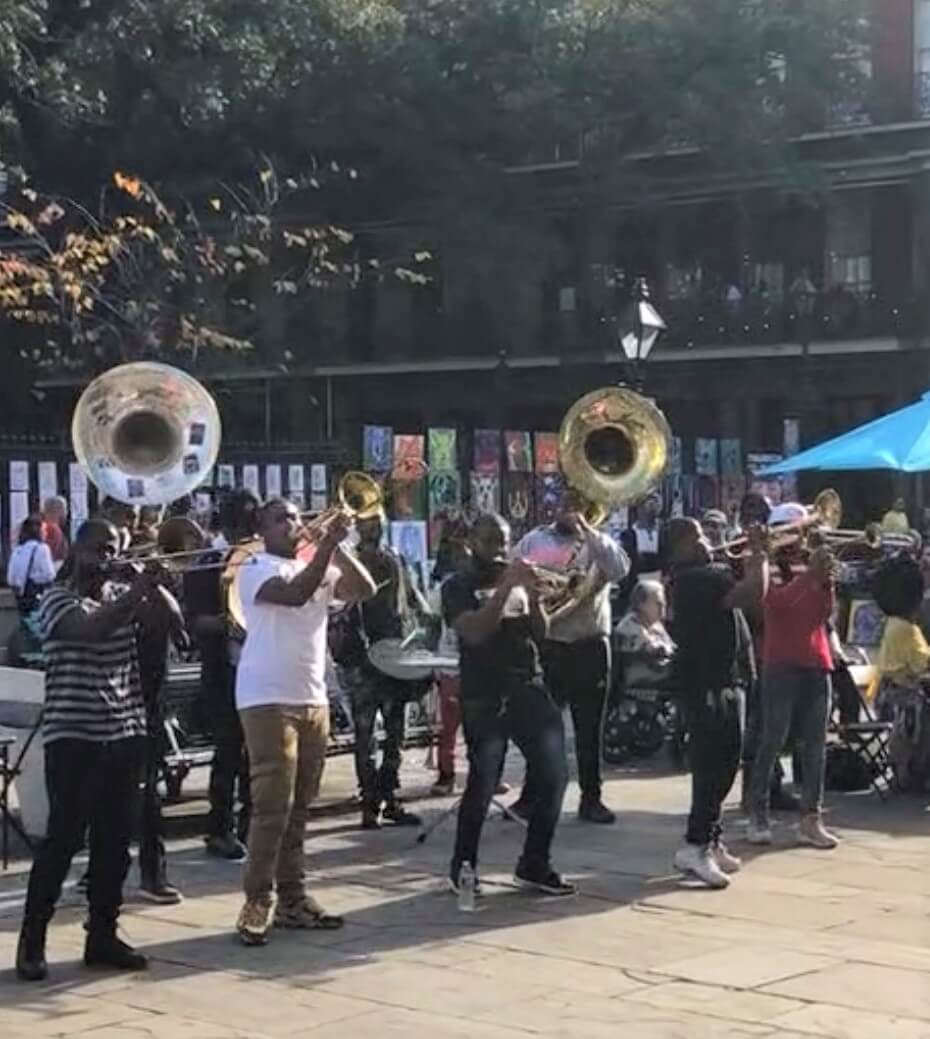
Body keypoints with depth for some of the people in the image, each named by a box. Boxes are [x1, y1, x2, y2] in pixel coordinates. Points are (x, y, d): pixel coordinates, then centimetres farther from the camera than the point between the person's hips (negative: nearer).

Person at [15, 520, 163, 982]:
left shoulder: (122, 597, 13)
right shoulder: (57, 600, -4)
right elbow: (91, 628, -23)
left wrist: (154, 589, -14)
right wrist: (136, 596, -28)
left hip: (125, 732, 5)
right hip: (72, 736, -5)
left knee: (114, 839, 6)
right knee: (63, 837, -6)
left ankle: (102, 935, 15)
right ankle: (32, 940, 3)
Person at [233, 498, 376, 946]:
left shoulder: (320, 568, 14)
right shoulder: (256, 571, -6)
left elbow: (365, 589, 2)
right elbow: (295, 593, -24)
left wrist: (337, 546, -5)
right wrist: (327, 544, -23)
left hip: (314, 699, 7)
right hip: (269, 700, -7)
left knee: (299, 807, 10)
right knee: (273, 805, -11)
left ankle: (292, 897, 17)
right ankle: (257, 902, -7)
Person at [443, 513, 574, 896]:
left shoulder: (519, 579, 16)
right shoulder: (459, 587, 0)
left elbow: (540, 633, 8)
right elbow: (474, 632, -17)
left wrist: (533, 595, -9)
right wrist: (506, 587, -21)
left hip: (530, 690, 5)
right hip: (484, 698, -5)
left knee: (553, 777, -3)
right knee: (482, 784, -7)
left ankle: (534, 865, 9)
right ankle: (463, 866, 12)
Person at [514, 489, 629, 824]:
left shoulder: (599, 543, 6)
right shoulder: (535, 540, 8)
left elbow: (620, 569, -15)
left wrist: (588, 531, -16)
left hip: (590, 646, 0)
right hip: (545, 645, 0)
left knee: (589, 726, 7)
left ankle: (591, 797, 15)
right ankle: (531, 795, 14)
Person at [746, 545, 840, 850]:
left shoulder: (818, 582, 14)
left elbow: (827, 612, 0)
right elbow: (781, 600, -19)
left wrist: (827, 579, -11)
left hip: (817, 666, 5)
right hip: (781, 666, -5)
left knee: (815, 745, 2)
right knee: (772, 742, -4)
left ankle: (811, 818, 4)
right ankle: (757, 816, 2)